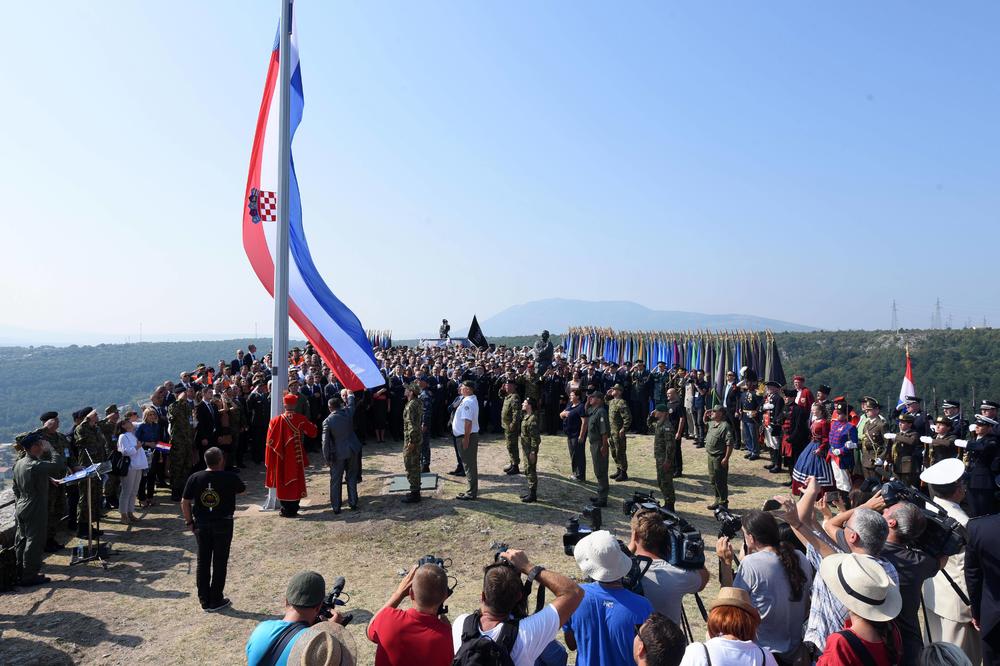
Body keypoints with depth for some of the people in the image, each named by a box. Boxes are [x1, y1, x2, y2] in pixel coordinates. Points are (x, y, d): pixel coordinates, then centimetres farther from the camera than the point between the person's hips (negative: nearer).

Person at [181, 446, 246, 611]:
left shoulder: (195, 478, -7)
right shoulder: (229, 478, -14)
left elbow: (185, 503, -3)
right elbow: (243, 489, 6)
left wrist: (189, 522, 8)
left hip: (201, 524, 3)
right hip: (223, 524, -3)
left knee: (203, 562, 14)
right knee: (220, 562, 8)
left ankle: (204, 601, 21)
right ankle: (216, 601, 15)